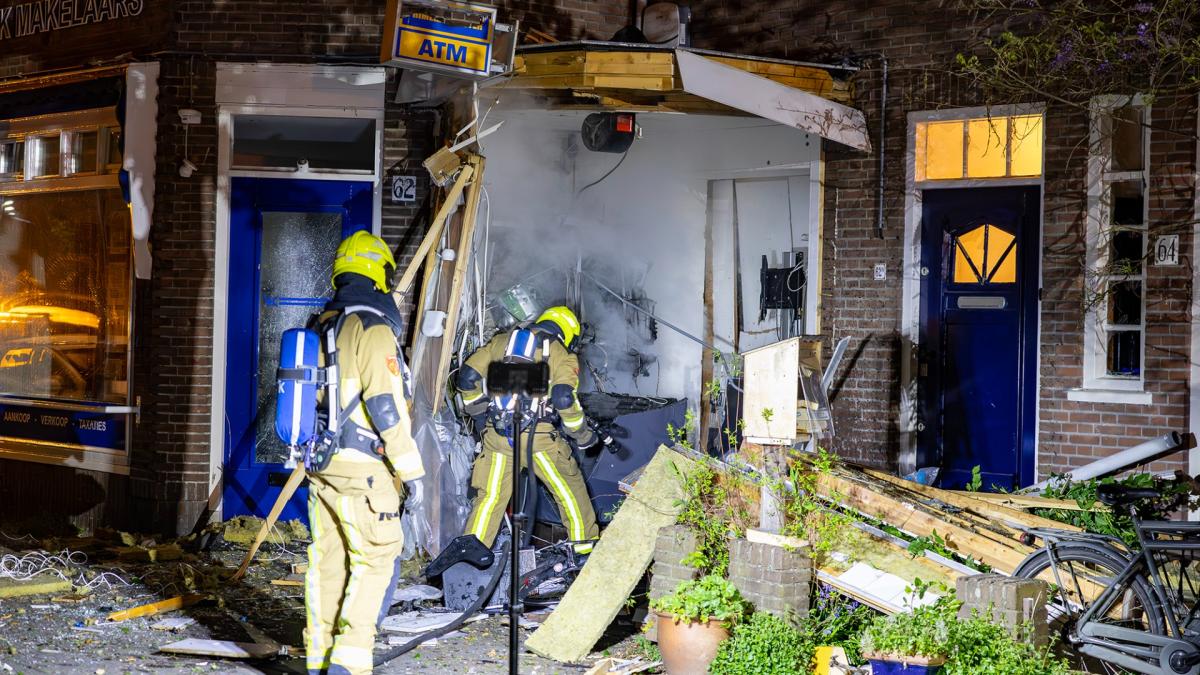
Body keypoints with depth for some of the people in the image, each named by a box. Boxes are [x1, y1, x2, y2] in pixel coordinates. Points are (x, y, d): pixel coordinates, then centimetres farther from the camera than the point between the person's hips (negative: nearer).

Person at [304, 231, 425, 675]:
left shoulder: (321, 327, 13)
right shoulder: (374, 329, -13)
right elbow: (385, 405, -18)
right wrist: (410, 468, -14)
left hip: (320, 464, 8)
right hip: (362, 469, -8)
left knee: (327, 560, 12)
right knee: (376, 559, -3)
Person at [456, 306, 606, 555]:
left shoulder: (501, 341, 13)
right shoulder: (561, 355, 2)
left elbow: (467, 377, 8)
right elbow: (564, 398, -14)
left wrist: (478, 412, 22)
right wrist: (583, 436, -2)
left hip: (496, 434, 3)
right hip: (539, 436, -3)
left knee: (490, 496, 12)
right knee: (569, 487, 17)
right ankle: (585, 540, 27)